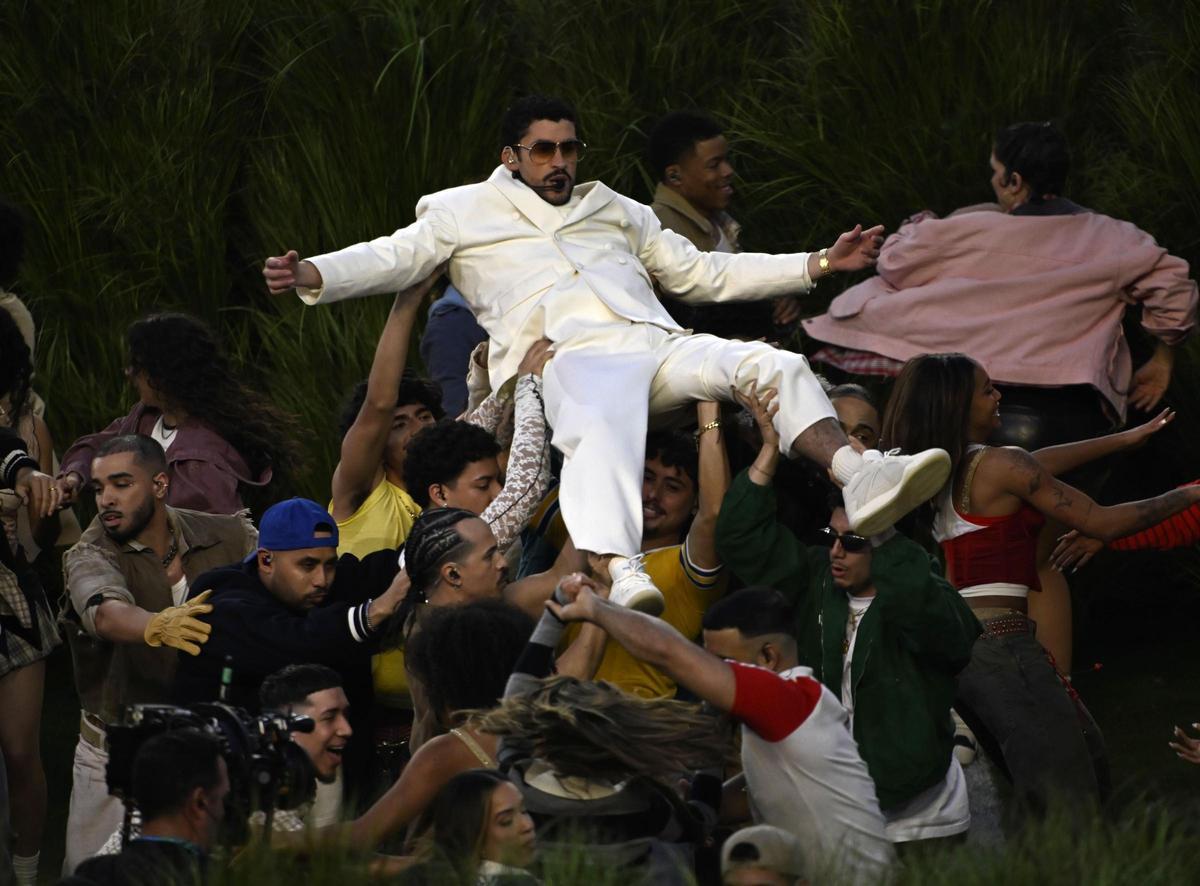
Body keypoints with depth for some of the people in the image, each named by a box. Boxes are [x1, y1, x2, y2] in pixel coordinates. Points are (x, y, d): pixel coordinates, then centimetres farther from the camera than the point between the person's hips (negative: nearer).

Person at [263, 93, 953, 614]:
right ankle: (617, 573, -64)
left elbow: (703, 273, 36)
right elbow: (397, 257, 12)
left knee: (776, 364, -21)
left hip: (658, 344, 5)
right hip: (572, 356, -5)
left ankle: (858, 475, -42)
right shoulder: (468, 212, 24)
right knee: (604, 432, -40)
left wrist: (820, 265, 30)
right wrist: (314, 276, -9)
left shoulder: (617, 211, 35)